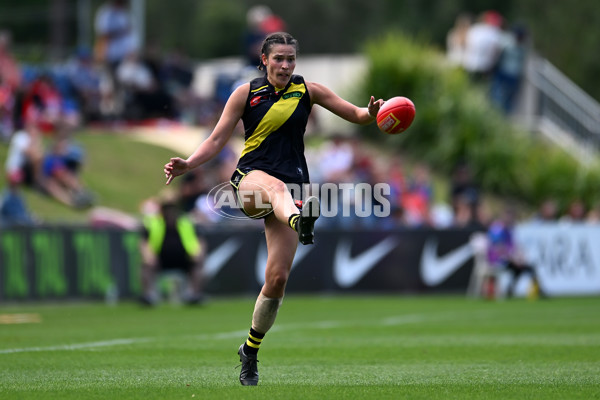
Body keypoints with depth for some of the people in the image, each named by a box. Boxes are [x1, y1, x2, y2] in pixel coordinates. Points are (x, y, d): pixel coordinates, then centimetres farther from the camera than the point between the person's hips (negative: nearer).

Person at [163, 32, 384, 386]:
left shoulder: (308, 91, 9)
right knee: (276, 186, -42)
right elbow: (217, 140, 5)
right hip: (251, 180, -2)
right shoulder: (246, 93, 5)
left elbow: (355, 114, 6)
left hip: (292, 189, 2)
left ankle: (250, 351, 12)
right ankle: (301, 222, -78)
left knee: (278, 277, -7)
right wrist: (188, 164, -12)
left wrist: (371, 113, -17)